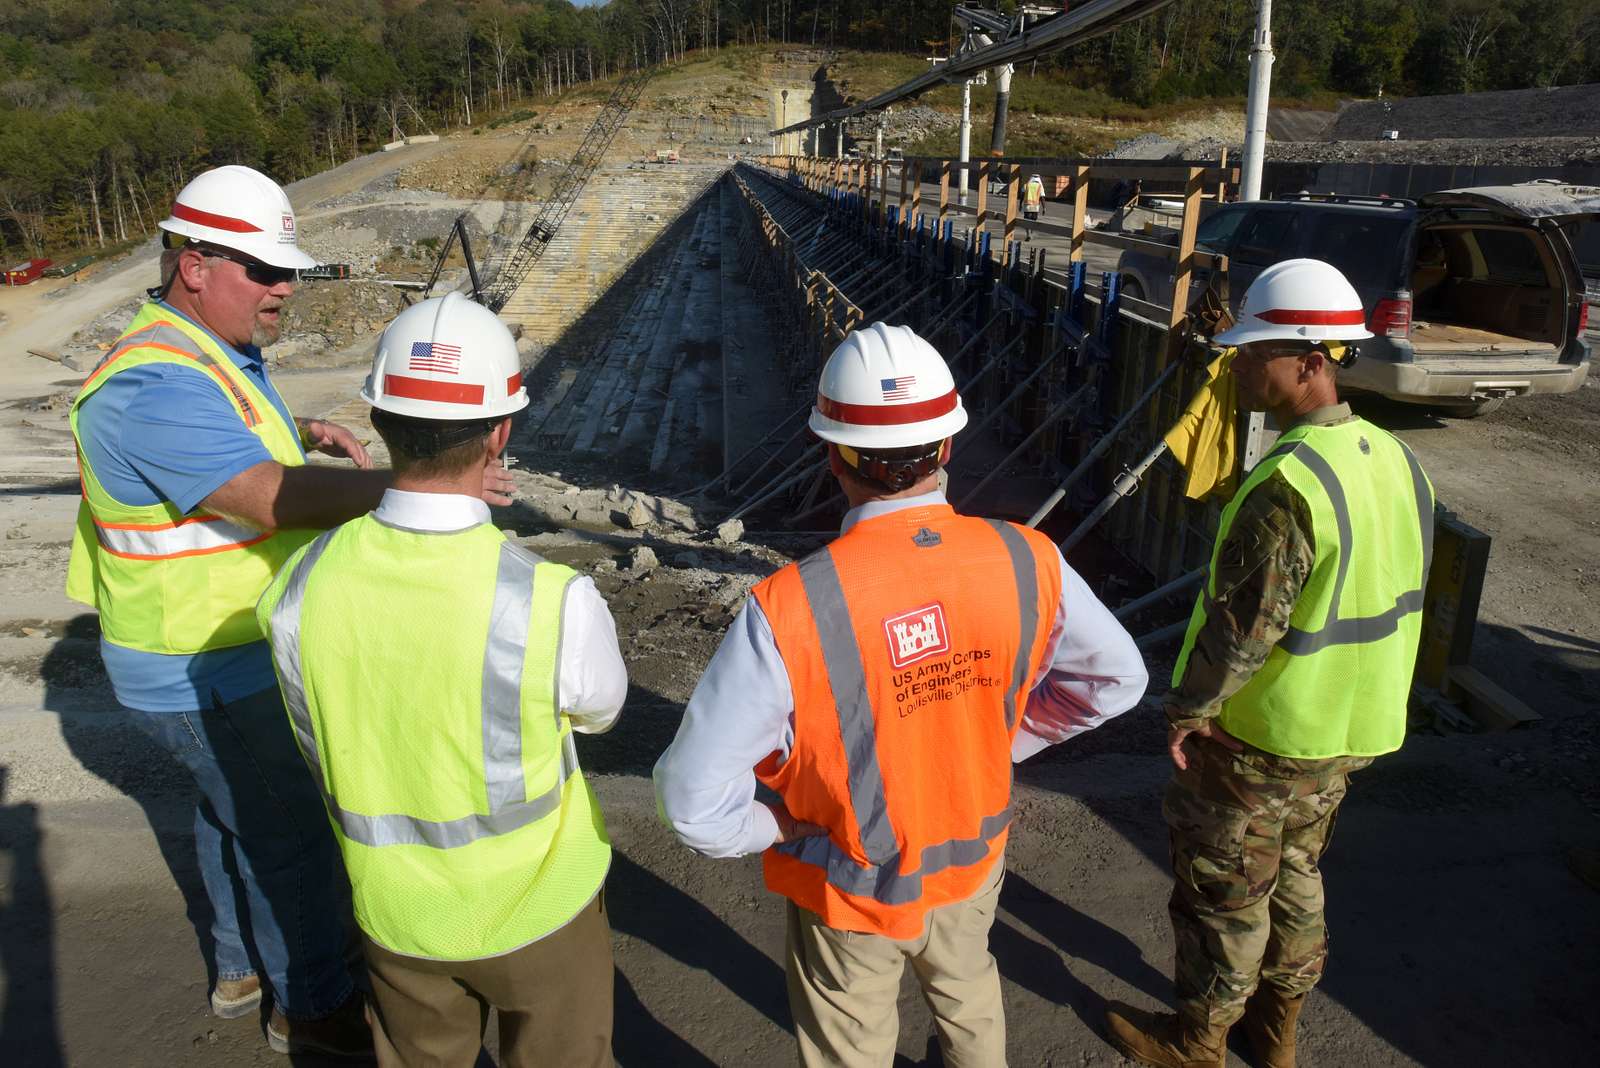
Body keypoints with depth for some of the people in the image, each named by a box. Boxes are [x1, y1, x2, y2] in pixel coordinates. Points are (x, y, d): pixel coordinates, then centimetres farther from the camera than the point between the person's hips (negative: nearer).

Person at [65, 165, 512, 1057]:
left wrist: (303, 434, 5)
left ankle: (244, 968, 45)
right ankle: (313, 1006, 25)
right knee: (293, 833, 4)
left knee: (234, 809, 25)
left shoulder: (218, 351, 5)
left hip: (227, 649, 10)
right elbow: (272, 497, -39)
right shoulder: (159, 383, -28)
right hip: (208, 675, -10)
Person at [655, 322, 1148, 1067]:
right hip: (973, 861, 4)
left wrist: (776, 831, -10)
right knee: (968, 993, 35)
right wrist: (1002, 740, 3)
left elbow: (695, 796, -30)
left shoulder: (789, 610, -34)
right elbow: (1116, 678, -6)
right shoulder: (1025, 561, -22)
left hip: (850, 893, -3)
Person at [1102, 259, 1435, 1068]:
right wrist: (1348, 693, 18)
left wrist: (1187, 710, -13)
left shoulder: (1289, 484, -30)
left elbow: (1243, 620, -28)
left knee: (1223, 891, 12)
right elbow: (1395, 595, 8)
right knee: (1295, 875, 25)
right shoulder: (1393, 461, -2)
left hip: (1259, 737, -8)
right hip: (1349, 729, 8)